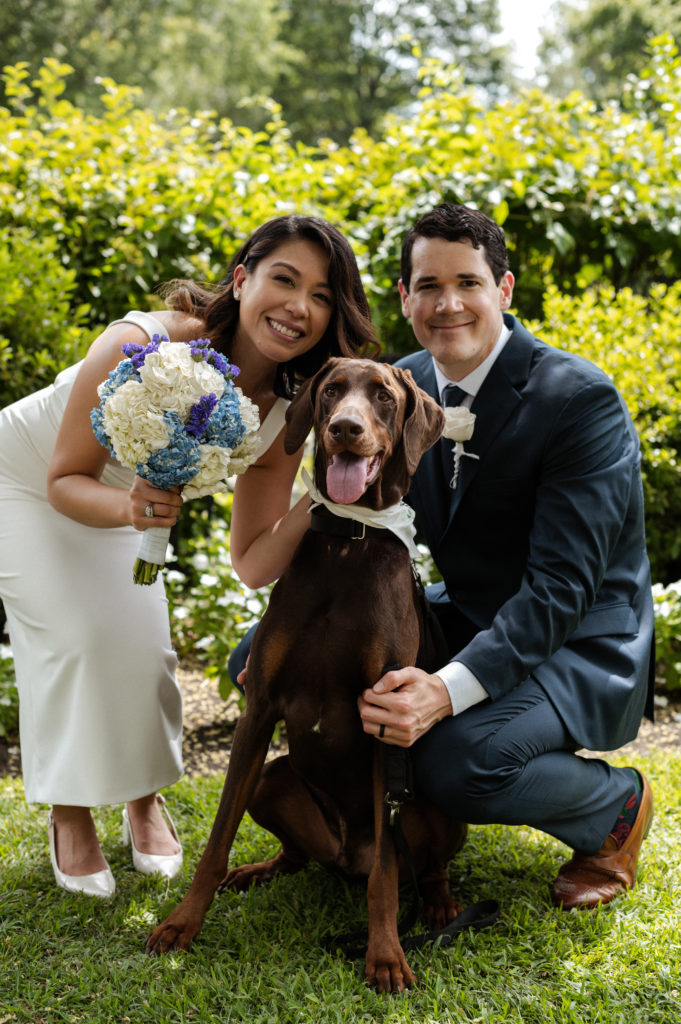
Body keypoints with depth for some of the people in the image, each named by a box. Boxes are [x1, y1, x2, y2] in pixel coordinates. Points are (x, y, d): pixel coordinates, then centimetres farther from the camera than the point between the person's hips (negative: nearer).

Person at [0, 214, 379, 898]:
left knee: (143, 643, -7)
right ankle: (69, 815, 6)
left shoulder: (284, 413, -21)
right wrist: (129, 508, -46)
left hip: (125, 495, 4)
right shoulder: (141, 347, -38)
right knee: (75, 637, -16)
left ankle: (144, 798, 19)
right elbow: (65, 480, -25)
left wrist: (318, 502, -34)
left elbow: (253, 566, -18)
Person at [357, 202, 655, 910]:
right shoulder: (403, 386, 0)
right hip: (465, 618, 7)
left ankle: (616, 805, -1)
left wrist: (447, 691, -39)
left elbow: (562, 585, -27)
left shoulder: (581, 400, -22)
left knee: (457, 760, -35)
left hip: (577, 647, -6)